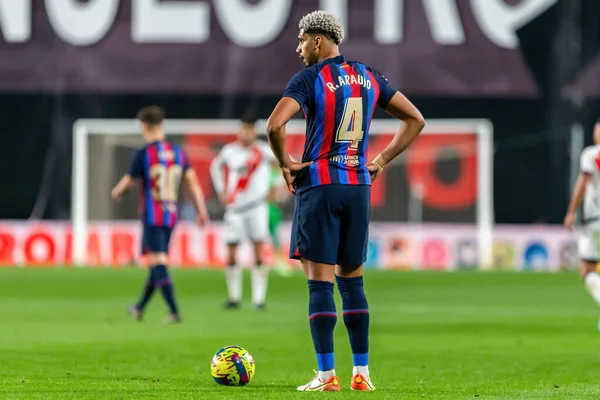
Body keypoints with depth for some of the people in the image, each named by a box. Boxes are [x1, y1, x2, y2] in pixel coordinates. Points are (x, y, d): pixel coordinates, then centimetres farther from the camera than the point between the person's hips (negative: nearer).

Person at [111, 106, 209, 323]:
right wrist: (202, 211, 5)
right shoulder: (178, 152, 6)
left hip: (152, 217, -6)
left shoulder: (143, 154, -10)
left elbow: (128, 181, -2)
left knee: (158, 264, -7)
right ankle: (139, 309, 30)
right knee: (157, 262, 16)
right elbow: (192, 181, 3)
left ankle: (174, 311, -18)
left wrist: (116, 192, 20)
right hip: (171, 215, 6)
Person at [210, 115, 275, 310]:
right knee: (231, 254, 1)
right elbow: (216, 166, 24)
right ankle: (234, 296, 12)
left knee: (259, 253, -9)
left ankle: (259, 298, -6)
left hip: (257, 206, -3)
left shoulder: (263, 151, -5)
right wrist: (221, 191, 15)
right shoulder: (229, 151, 4)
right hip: (234, 208, 3)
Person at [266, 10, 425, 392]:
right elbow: (416, 120, 14)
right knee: (352, 279, 12)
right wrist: (382, 160, 13)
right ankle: (362, 373, 11)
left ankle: (327, 375, -6)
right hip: (359, 185, 5)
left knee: (320, 281, -3)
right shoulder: (369, 77, 10)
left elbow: (275, 125, -22)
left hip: (319, 185, -5)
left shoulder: (308, 79, -8)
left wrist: (285, 164, -6)